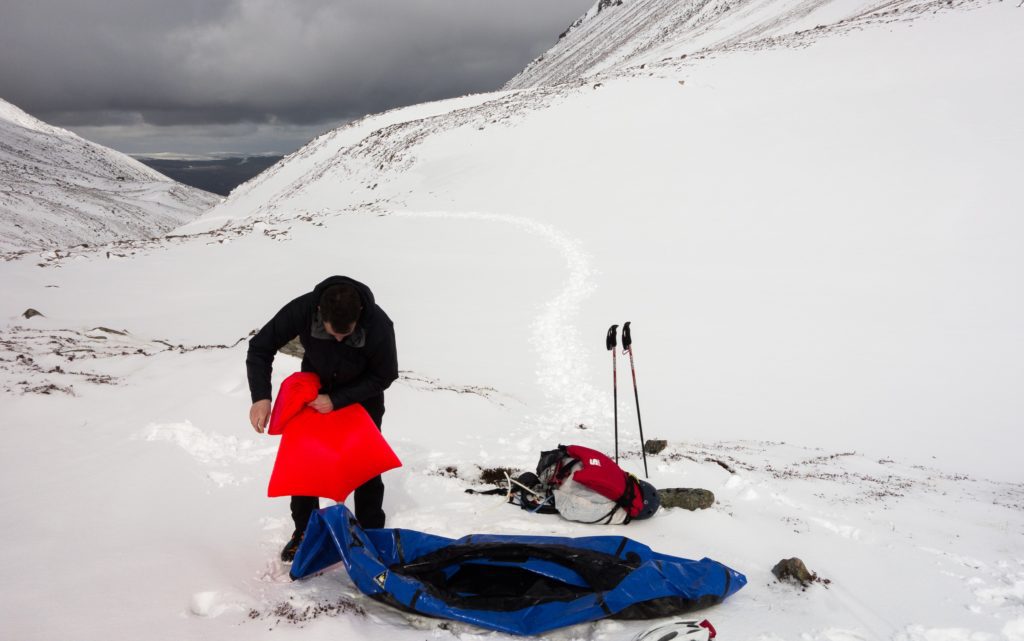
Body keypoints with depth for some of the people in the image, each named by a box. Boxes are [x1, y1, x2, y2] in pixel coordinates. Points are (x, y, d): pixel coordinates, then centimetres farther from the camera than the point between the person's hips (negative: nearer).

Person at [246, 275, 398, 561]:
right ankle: (304, 530, 22)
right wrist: (261, 397, -36)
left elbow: (384, 375, -22)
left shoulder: (379, 325, -37)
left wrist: (337, 400, -30)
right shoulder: (301, 310, -34)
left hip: (362, 396, -2)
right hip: (315, 389, 2)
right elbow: (260, 347, -22)